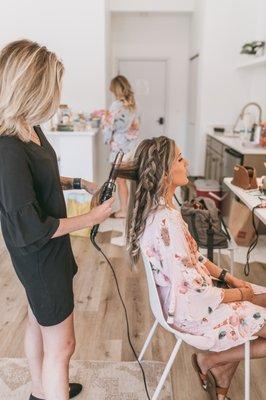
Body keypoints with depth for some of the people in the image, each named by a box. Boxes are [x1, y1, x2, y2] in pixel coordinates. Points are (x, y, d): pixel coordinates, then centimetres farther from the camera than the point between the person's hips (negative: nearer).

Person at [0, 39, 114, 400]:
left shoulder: (31, 130, -3)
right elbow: (31, 230, -28)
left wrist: (80, 183, 5)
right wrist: (91, 218, -19)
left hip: (48, 251, 10)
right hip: (40, 258, -10)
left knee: (38, 322, 27)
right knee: (60, 345, 7)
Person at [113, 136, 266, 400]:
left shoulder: (160, 205, -1)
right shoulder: (166, 222, -31)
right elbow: (195, 292, -27)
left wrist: (227, 277, 4)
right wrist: (242, 294, -11)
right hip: (193, 311, -9)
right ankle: (209, 361, 14)